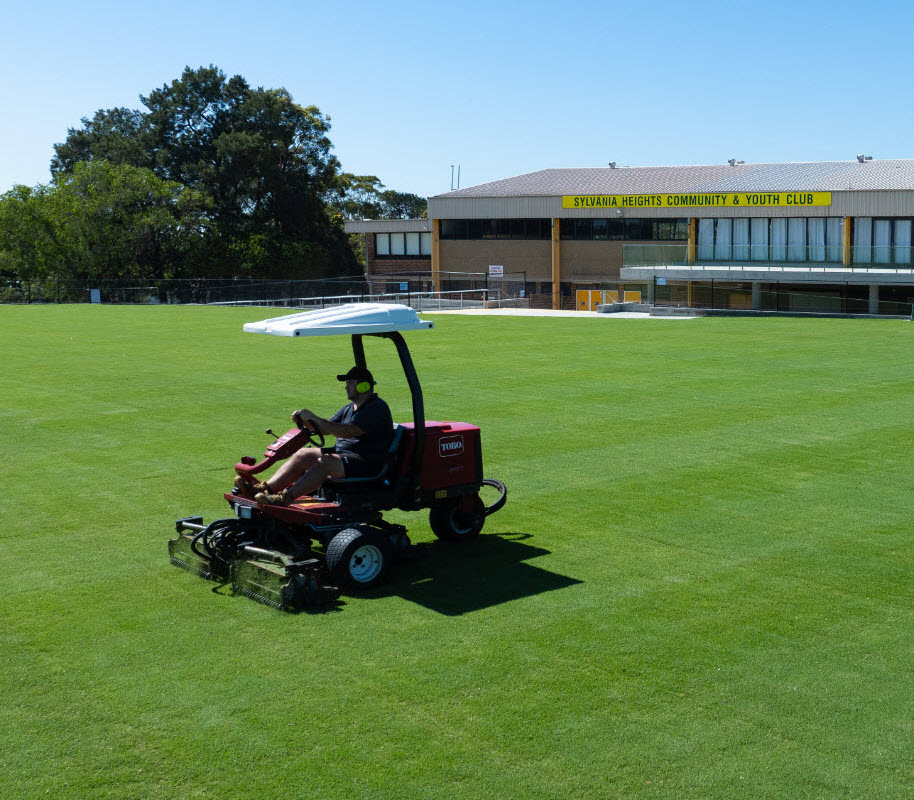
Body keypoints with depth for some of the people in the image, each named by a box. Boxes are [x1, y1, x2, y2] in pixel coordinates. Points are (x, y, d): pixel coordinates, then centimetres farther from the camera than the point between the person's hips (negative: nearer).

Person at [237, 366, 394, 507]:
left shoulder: (377, 408, -13)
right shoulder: (349, 408, 19)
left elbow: (348, 432, -24)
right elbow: (325, 429, 19)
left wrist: (314, 418, -22)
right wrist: (304, 421, -1)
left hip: (367, 463, -9)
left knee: (324, 463, -31)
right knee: (303, 455, -4)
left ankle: (284, 498, -40)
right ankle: (266, 488, -16)